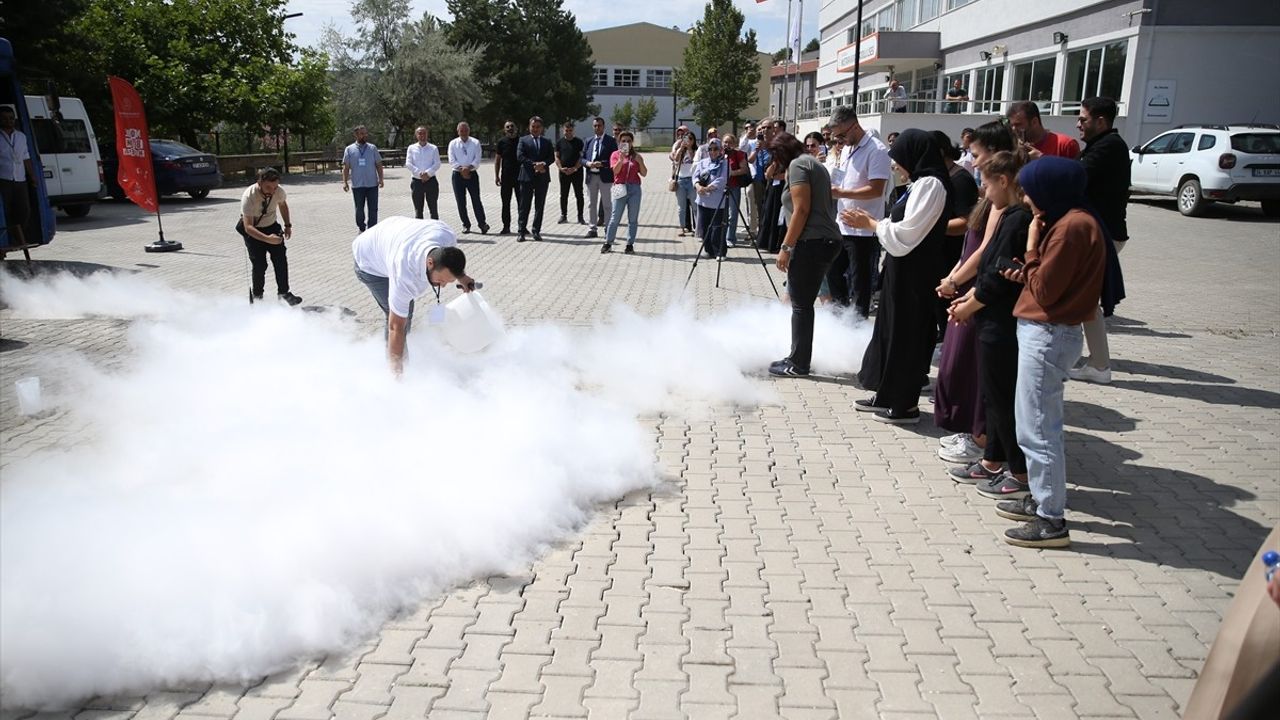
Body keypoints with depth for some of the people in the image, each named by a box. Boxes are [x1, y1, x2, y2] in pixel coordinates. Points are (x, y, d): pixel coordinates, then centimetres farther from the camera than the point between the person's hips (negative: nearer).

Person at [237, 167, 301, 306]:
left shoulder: (279, 192, -20)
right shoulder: (249, 196, -33)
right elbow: (248, 227, -38)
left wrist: (287, 225, 3)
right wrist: (267, 239, -50)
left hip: (272, 226, 4)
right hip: (253, 231, -4)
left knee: (280, 259, -6)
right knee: (259, 264, -9)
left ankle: (284, 293, 6)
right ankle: (256, 296, 13)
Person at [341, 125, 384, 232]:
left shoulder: (372, 148, 5)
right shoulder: (349, 149, 3)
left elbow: (379, 165, 6)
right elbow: (346, 167, 3)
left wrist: (381, 178, -5)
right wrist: (345, 182, -5)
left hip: (372, 184, 0)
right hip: (357, 185, 0)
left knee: (373, 209, 1)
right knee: (359, 209, 8)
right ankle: (361, 229, 24)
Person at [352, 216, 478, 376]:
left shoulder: (448, 236, -33)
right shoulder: (405, 276, -47)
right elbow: (396, 327, -39)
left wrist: (462, 277, -13)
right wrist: (396, 371, -35)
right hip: (370, 263, -7)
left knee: (407, 310, 15)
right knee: (400, 318, -17)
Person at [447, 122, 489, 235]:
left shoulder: (475, 143, 2)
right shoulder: (453, 143, 4)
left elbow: (477, 159, -5)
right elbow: (452, 161, -3)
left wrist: (468, 168, -20)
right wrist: (461, 169, -17)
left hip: (472, 174, -1)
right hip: (458, 175, 2)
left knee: (476, 200, -5)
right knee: (461, 202, 4)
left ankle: (482, 224, -1)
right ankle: (466, 225, 14)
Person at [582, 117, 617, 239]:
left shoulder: (610, 140, 0)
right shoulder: (589, 141, 13)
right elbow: (582, 158, 13)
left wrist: (602, 164, -18)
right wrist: (588, 163, -9)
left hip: (605, 176, -4)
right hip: (591, 176, 4)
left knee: (607, 203, 0)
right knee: (592, 203, 9)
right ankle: (592, 228, 16)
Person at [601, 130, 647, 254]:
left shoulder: (636, 156, 12)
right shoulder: (615, 154, 7)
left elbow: (644, 173, 6)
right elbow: (615, 171, -7)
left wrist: (640, 162, -8)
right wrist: (621, 158, -18)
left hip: (634, 188, 2)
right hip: (620, 188, -2)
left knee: (633, 219, 3)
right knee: (615, 218, -3)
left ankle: (630, 244, 8)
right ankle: (608, 243, 3)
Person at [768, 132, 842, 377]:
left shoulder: (797, 164, -6)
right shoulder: (812, 162, 22)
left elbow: (801, 210, -16)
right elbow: (819, 207, 15)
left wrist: (786, 247, -15)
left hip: (812, 243, -10)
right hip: (828, 240, 10)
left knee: (801, 304, -2)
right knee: (804, 302, 14)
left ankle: (798, 364, 5)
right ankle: (798, 358, 20)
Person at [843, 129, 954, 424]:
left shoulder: (931, 185, -17)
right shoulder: (922, 183, 13)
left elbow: (906, 234, -21)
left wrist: (870, 223, -11)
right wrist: (871, 220, 6)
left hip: (913, 275, -10)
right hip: (903, 270, 10)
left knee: (906, 335, 0)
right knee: (891, 331, 15)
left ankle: (906, 405, 11)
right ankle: (888, 395, 26)